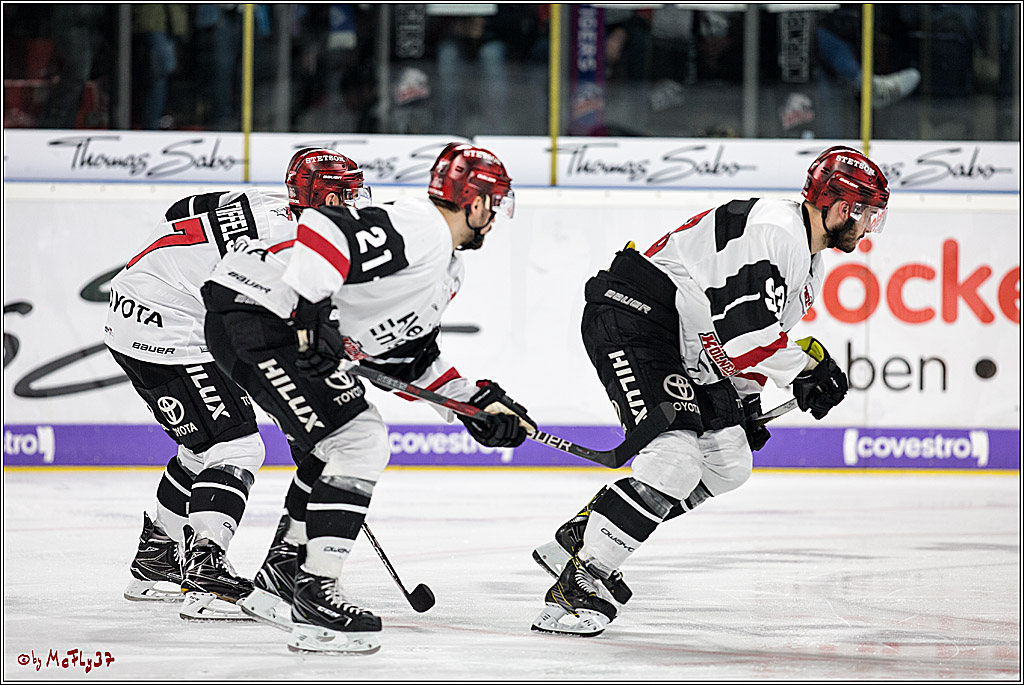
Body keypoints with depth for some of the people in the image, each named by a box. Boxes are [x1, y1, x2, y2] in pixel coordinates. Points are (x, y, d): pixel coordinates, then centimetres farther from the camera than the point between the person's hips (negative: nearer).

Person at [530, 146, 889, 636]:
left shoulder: (808, 264, 16)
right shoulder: (774, 231, -20)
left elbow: (754, 337, 28)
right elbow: (742, 330, -25)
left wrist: (745, 401, 23)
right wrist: (809, 365, -12)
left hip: (689, 350, 11)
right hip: (630, 319, -11)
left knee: (729, 465, 11)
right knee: (676, 459, -24)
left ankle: (581, 537, 15)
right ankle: (579, 584, -18)